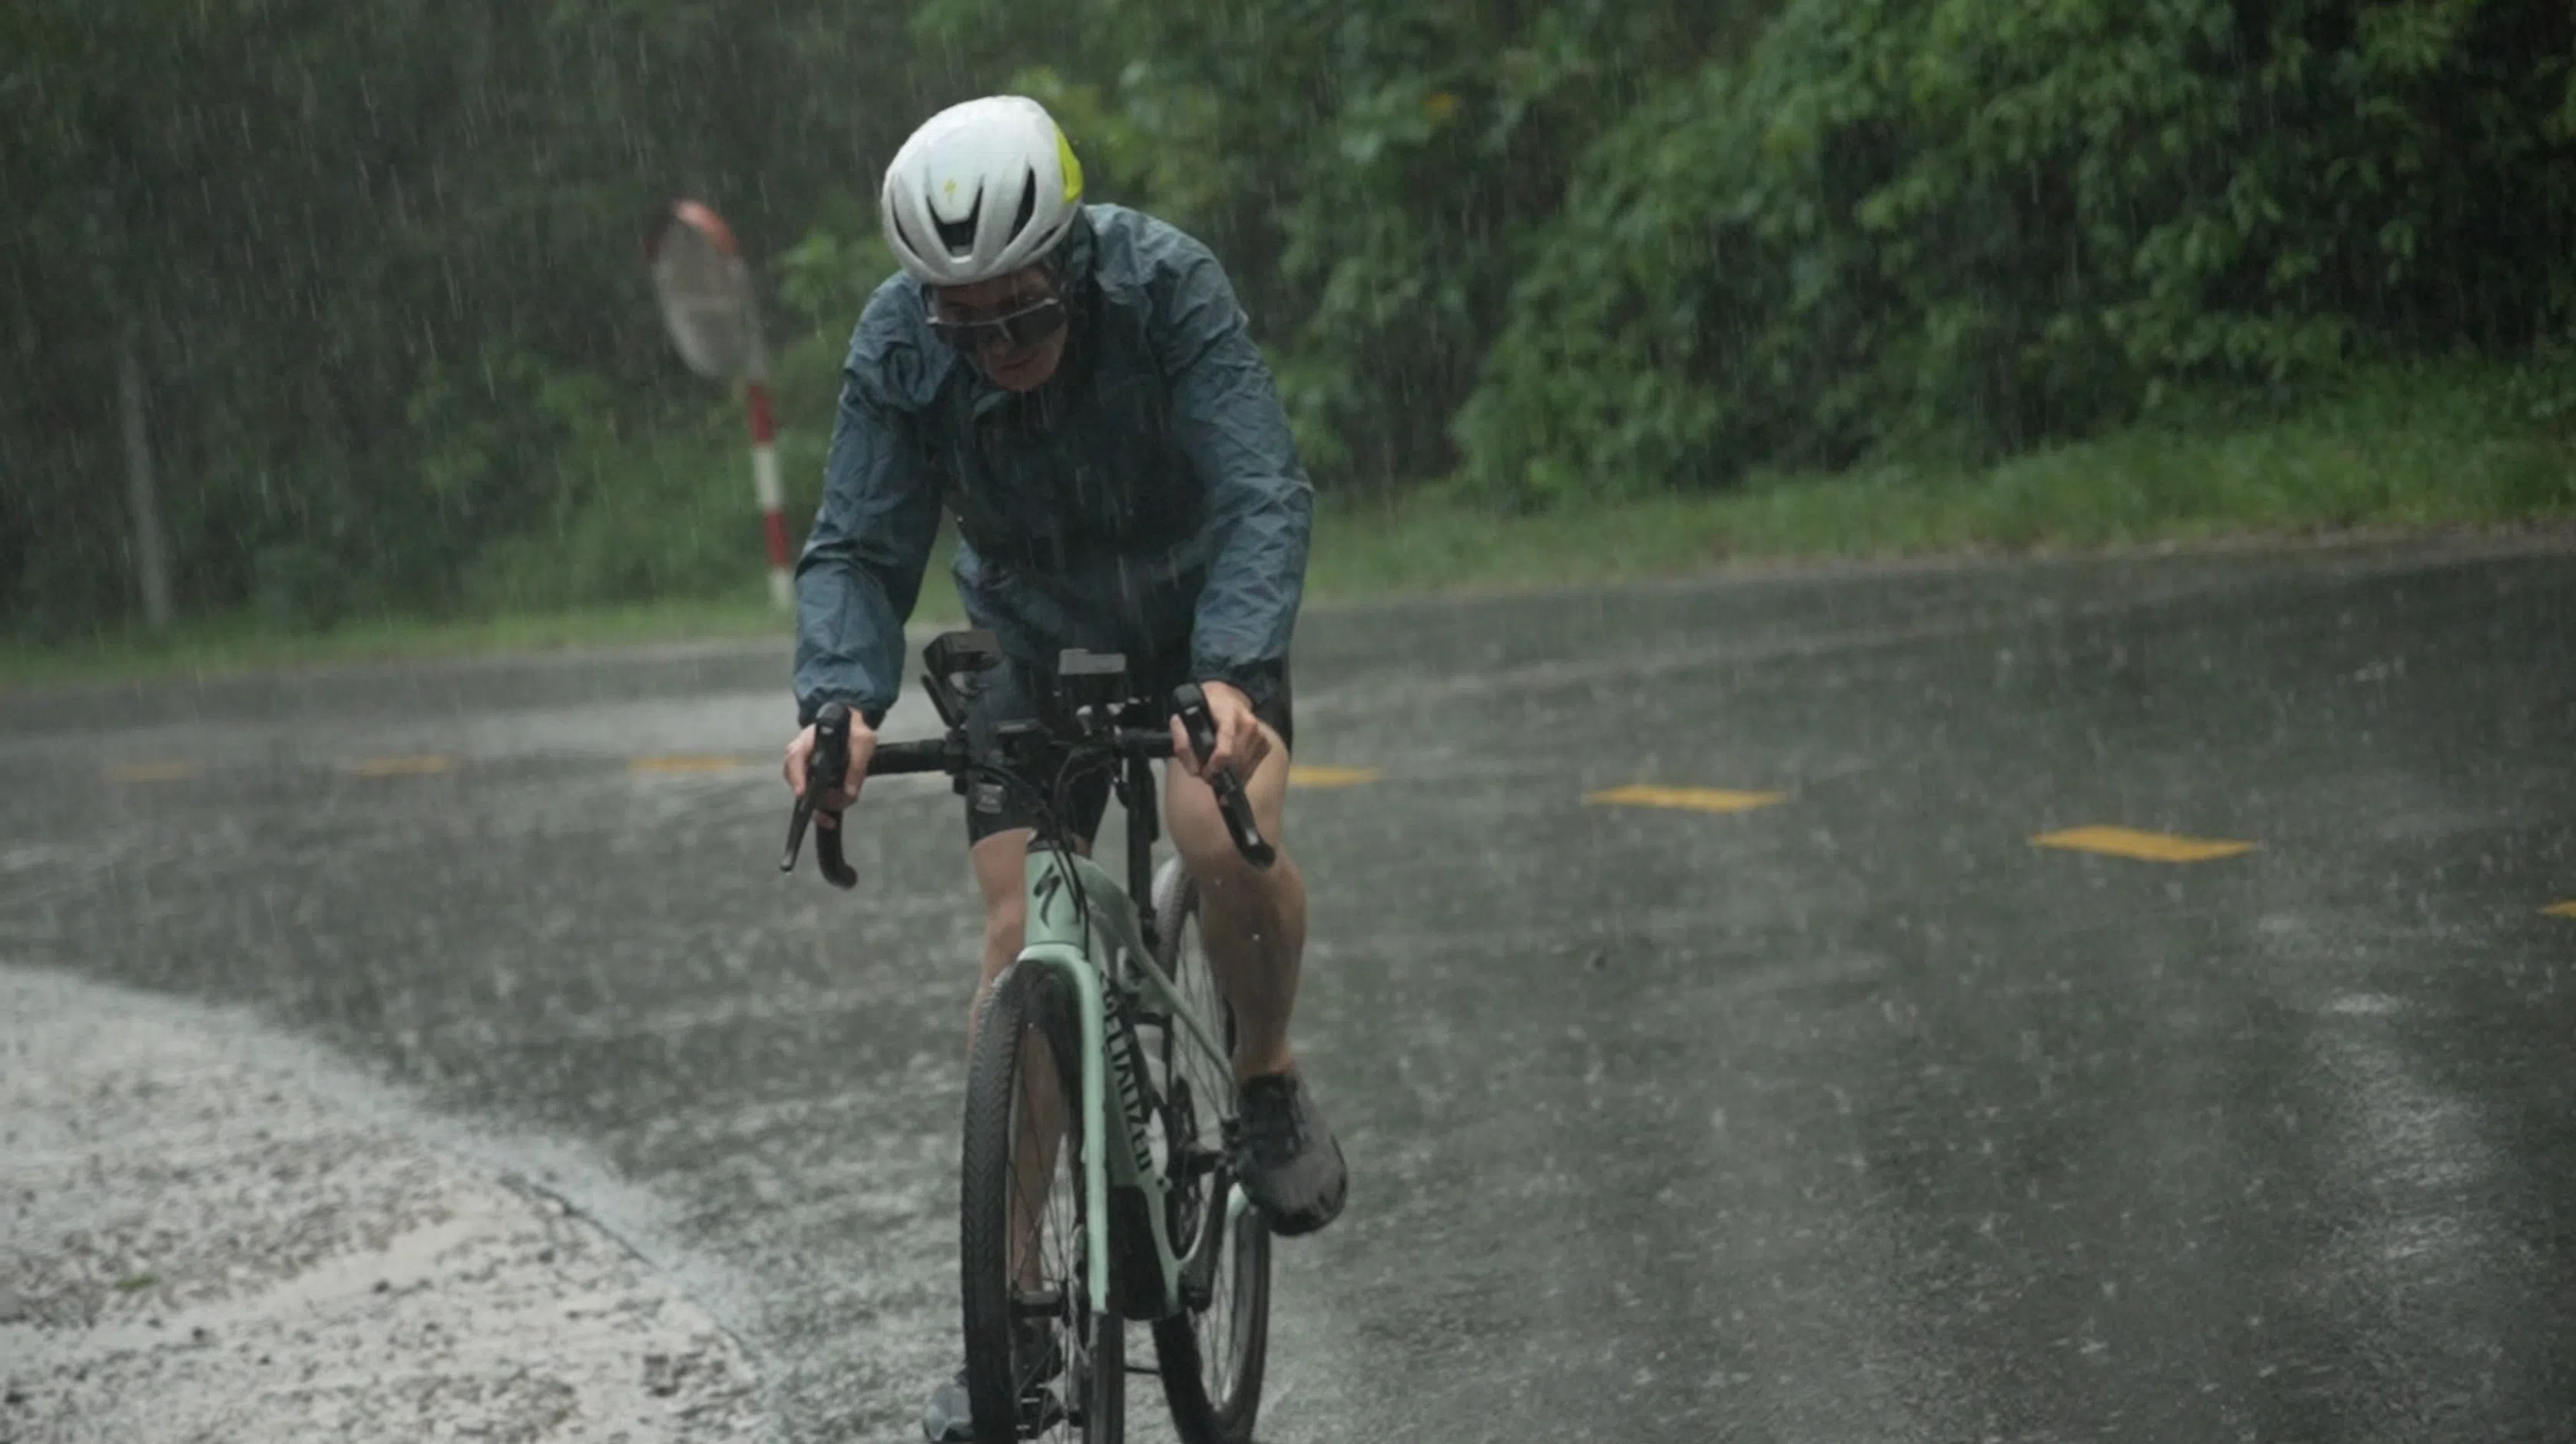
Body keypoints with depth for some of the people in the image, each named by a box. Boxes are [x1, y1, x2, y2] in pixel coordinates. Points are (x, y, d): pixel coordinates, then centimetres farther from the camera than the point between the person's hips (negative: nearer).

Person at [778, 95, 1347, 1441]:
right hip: (1040, 647, 2)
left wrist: (1231, 674, -54)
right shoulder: (898, 347, -24)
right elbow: (856, 548, -23)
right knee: (1016, 940, -10)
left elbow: (1263, 496, -38)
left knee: (1229, 837, -30)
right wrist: (840, 703, -43)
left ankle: (1269, 1079, 1)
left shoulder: (1168, 288, -31)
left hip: (1204, 633, -2)